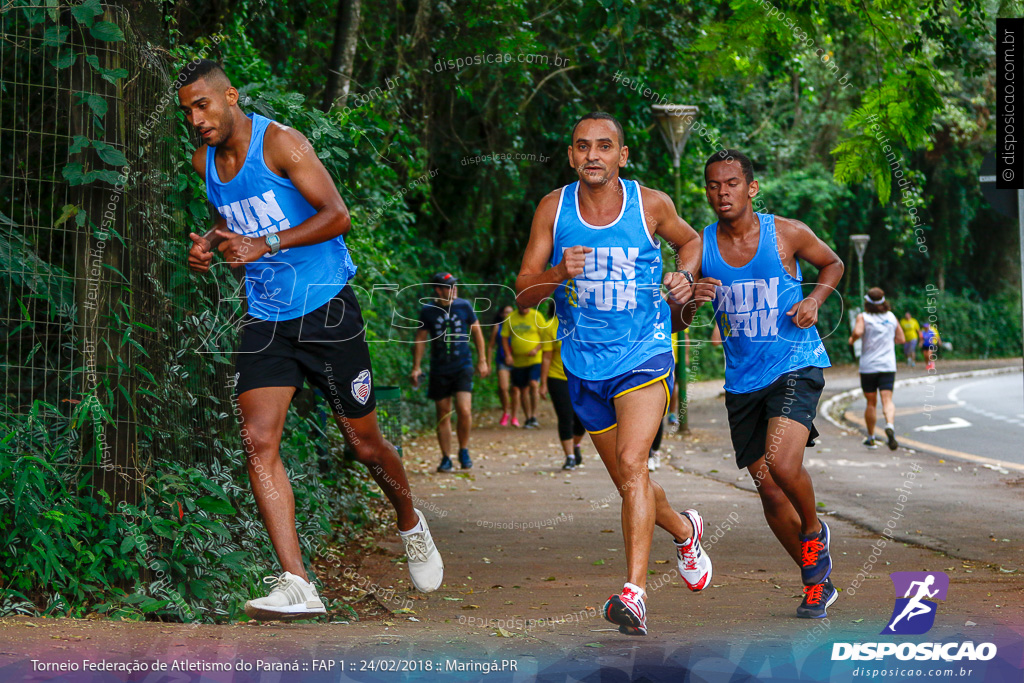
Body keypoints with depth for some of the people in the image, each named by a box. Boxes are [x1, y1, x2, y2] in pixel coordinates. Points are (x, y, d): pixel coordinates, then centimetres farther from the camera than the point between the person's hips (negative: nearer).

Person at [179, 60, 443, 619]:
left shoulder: (278, 142, -13)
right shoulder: (205, 161, 7)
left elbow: (337, 216, -18)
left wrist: (267, 244, -26)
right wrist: (209, 244, 4)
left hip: (326, 308, -5)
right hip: (265, 317, 5)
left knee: (364, 444, 7)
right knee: (258, 440, -15)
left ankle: (410, 524, 39)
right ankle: (296, 586, -17)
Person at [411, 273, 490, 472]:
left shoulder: (464, 306, 2)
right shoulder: (427, 311, 0)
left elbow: (476, 332, 12)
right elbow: (420, 339, 7)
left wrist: (482, 360, 10)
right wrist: (416, 367, 3)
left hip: (462, 367, 0)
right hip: (439, 370, 0)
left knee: (464, 410, -15)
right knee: (443, 415, 3)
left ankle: (464, 451, 5)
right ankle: (446, 458, 12)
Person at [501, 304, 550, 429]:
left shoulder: (537, 316, -3)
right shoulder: (511, 318, 6)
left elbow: (545, 336, -2)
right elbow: (504, 337, 10)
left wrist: (536, 350, -16)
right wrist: (508, 354, -2)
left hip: (535, 359, -4)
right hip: (518, 361, 4)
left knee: (533, 384, -20)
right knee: (523, 389, 7)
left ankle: (534, 417, -17)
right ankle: (527, 419, 17)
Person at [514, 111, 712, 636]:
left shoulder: (650, 205, -4)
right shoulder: (553, 209, -3)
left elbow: (690, 240, 18)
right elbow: (524, 294, -2)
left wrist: (684, 277, -3)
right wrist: (559, 273, -23)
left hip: (644, 355, -3)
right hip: (583, 363, 3)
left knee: (631, 462, -23)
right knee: (626, 480, 14)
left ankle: (634, 593, -29)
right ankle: (684, 530, 46)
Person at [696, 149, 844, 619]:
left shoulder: (786, 234, -5)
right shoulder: (701, 247, 0)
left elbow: (833, 264, 14)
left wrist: (814, 299, -5)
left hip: (796, 365, -4)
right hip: (743, 381, 4)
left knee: (781, 463, -26)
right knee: (769, 492, 4)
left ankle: (813, 530, 5)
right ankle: (816, 583, 22)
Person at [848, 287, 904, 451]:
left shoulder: (863, 317, -4)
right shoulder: (892, 317, 8)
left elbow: (858, 332, -23)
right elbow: (901, 339, 12)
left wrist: (852, 339, -2)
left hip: (868, 367, -1)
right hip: (888, 366, 1)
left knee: (871, 403, 9)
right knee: (887, 400, -7)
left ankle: (871, 438, 18)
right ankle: (890, 425, -35)